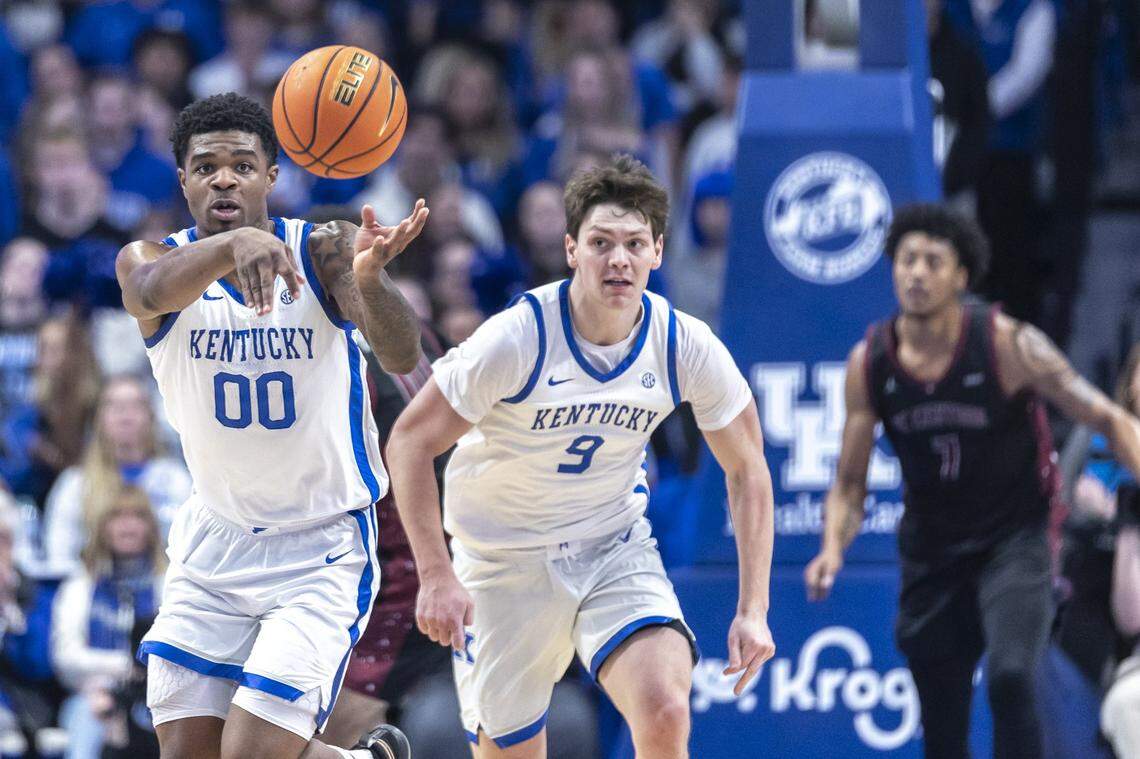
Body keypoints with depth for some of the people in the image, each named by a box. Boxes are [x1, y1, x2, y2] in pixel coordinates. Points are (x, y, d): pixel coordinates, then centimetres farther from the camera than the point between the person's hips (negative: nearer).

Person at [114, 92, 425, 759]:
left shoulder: (326, 252, -12)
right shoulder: (148, 259, -8)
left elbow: (402, 356, -30)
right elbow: (155, 290, -34)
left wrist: (369, 279, -53)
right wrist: (236, 244, -57)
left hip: (322, 550, -3)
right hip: (216, 542, 4)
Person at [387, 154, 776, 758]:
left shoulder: (686, 346, -13)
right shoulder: (517, 339, -22)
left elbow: (747, 469, 1)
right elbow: (410, 442, -14)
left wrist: (753, 609, -5)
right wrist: (436, 576, -22)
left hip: (617, 550, 1)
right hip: (504, 561, -1)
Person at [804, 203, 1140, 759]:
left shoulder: (1007, 346, -15)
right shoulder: (869, 363, -5)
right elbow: (850, 484, 2)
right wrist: (833, 548, -16)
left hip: (1012, 541, -4)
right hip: (931, 550, 4)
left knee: (1010, 676, -27)